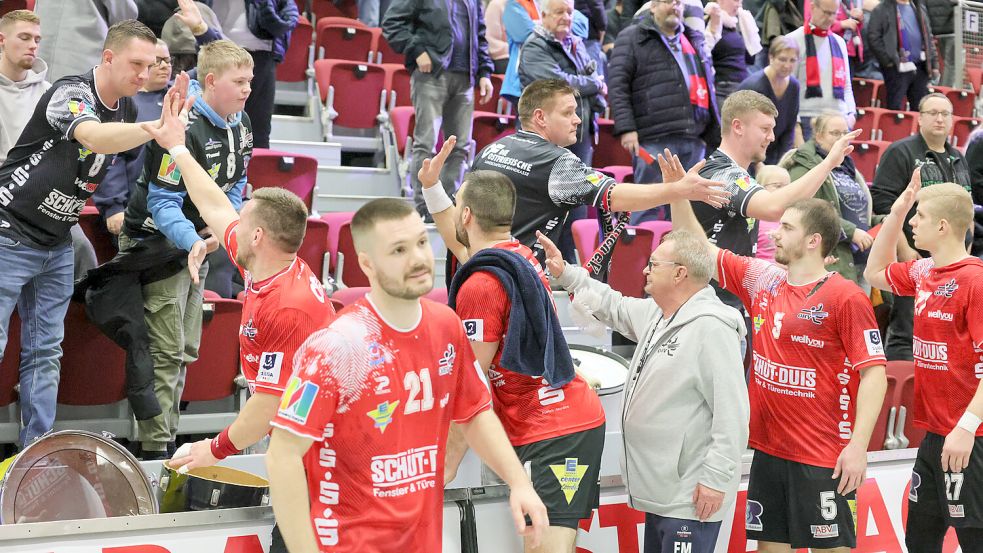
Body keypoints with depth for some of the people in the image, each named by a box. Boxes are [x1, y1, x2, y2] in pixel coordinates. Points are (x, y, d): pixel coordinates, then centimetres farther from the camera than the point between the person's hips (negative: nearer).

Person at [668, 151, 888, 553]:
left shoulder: (846, 297, -12)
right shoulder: (761, 280, 6)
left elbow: (874, 373, -14)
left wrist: (858, 447, -20)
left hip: (823, 459, -6)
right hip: (768, 450, 6)